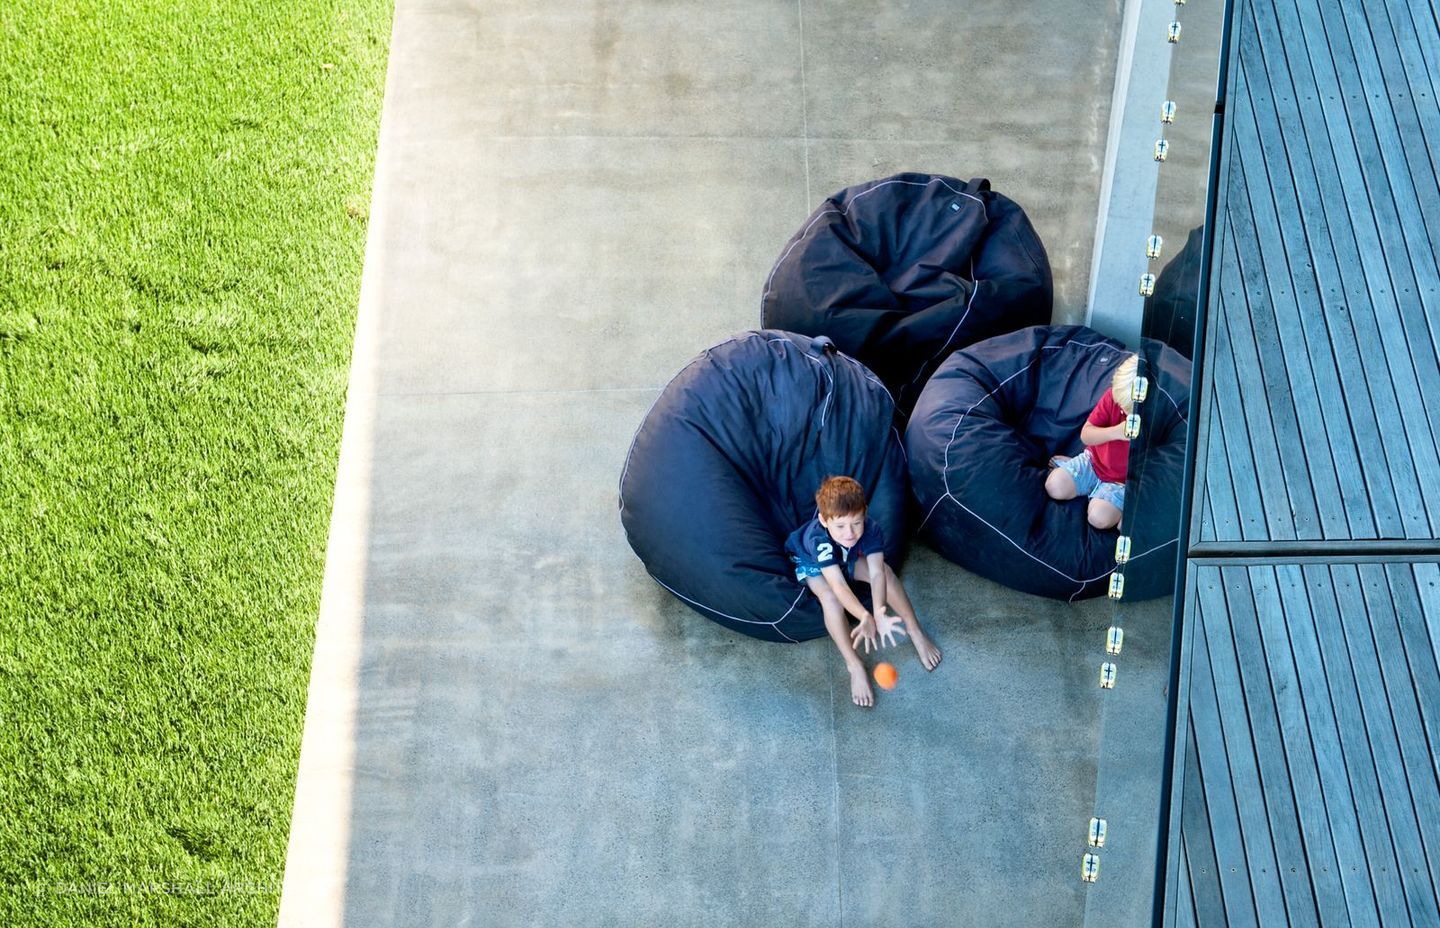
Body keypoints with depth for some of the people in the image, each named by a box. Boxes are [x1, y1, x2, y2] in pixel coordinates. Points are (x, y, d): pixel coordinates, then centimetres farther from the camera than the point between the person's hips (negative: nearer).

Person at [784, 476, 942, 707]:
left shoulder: (872, 530, -35)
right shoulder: (819, 540, -46)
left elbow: (876, 574, -41)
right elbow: (838, 585, -54)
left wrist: (879, 613, -59)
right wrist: (866, 618, -69)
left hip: (846, 558, 4)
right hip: (809, 560, -4)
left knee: (887, 572, -17)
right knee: (830, 596, -32)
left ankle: (916, 633, 3)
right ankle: (854, 666, -21)